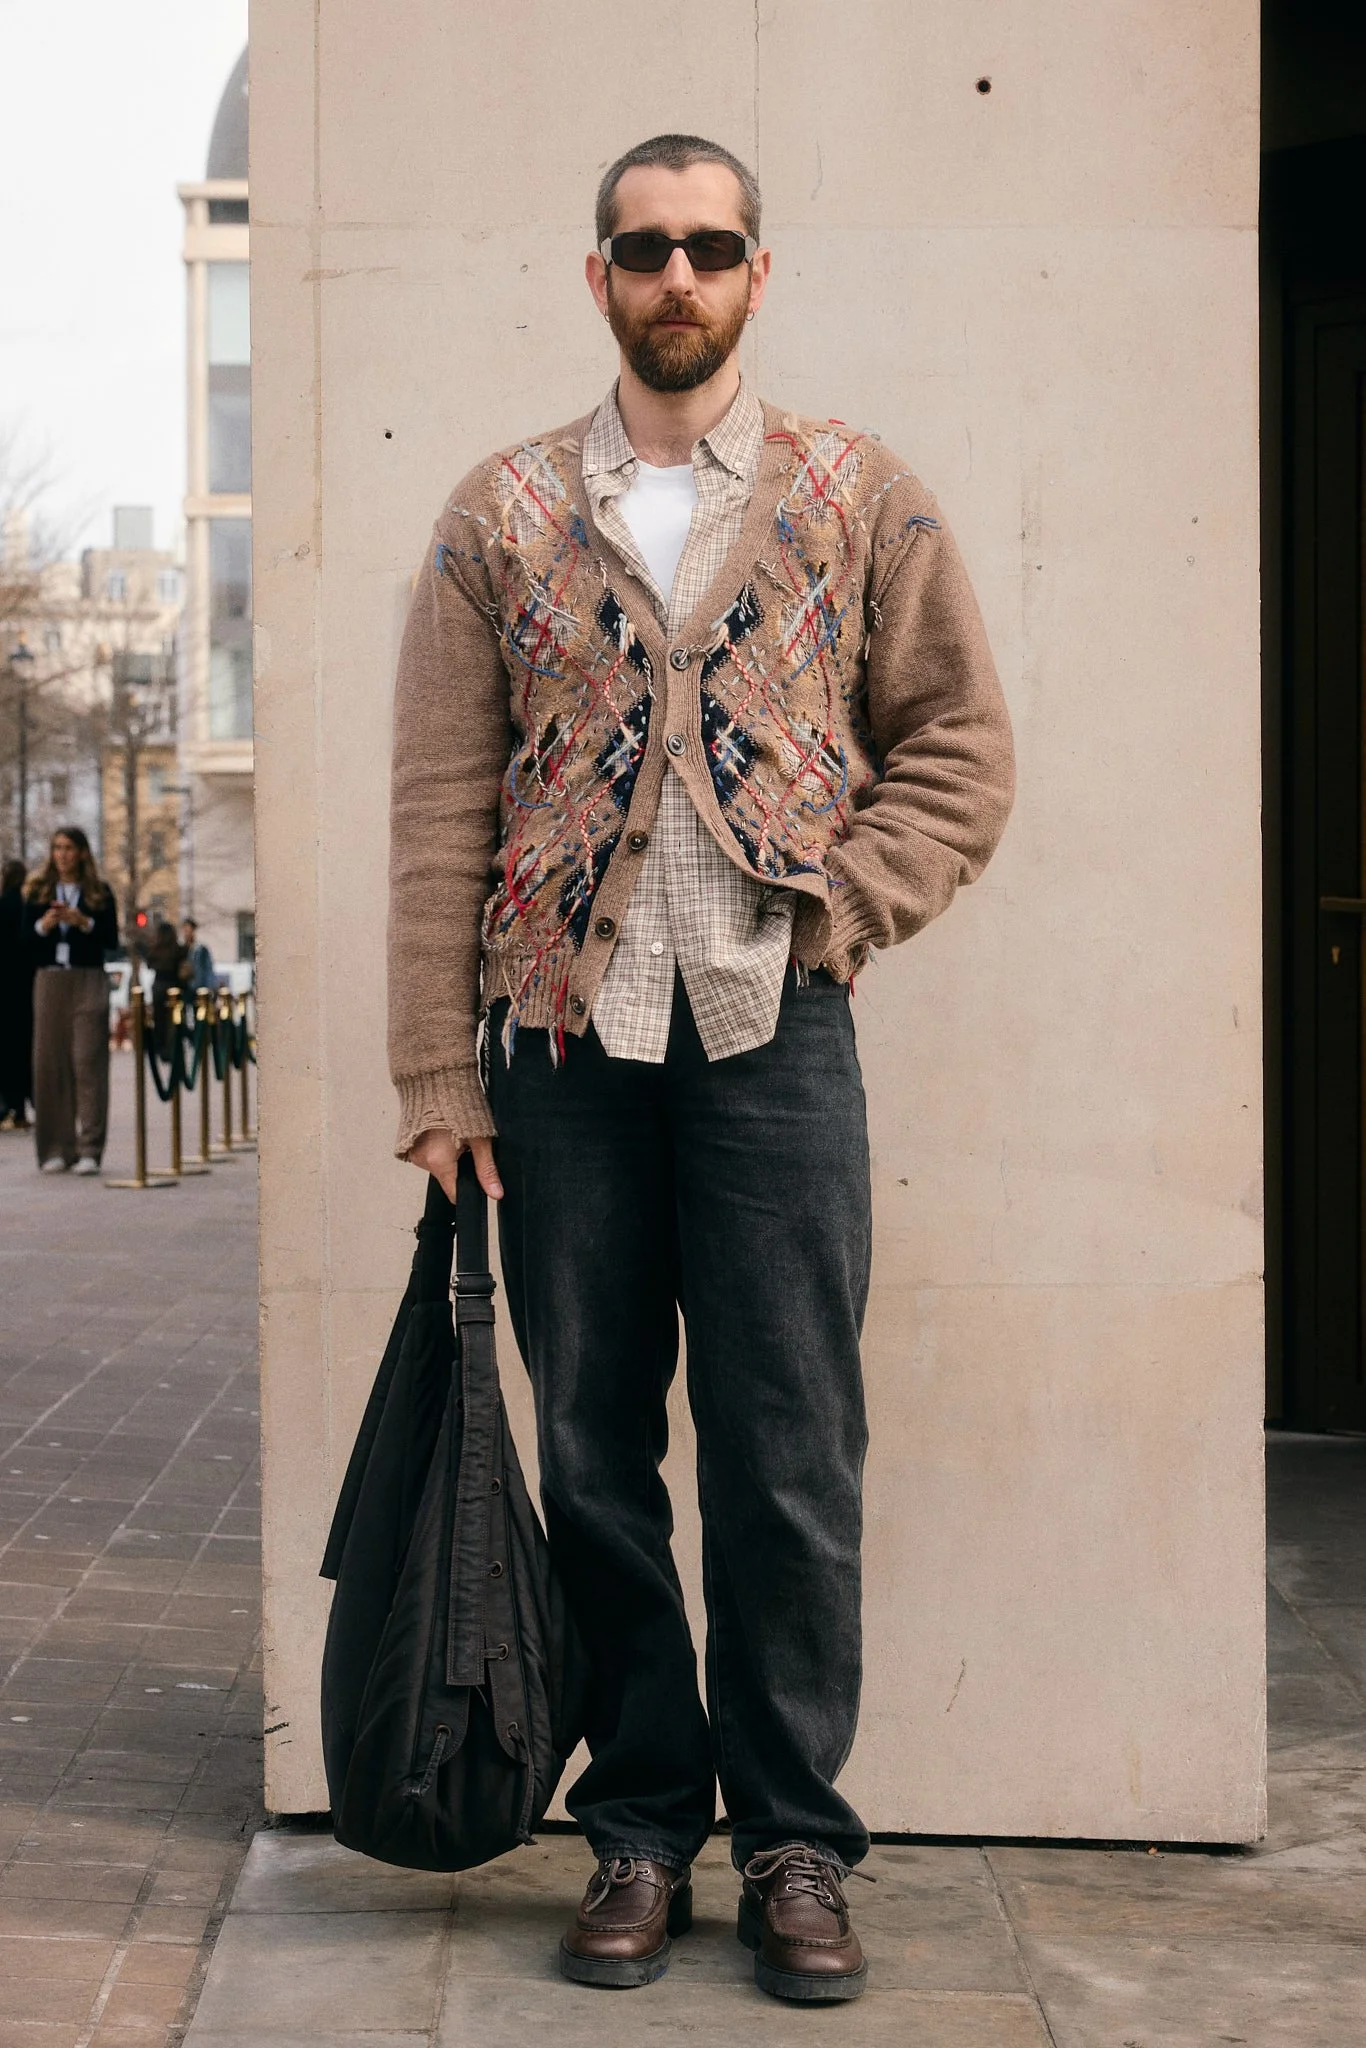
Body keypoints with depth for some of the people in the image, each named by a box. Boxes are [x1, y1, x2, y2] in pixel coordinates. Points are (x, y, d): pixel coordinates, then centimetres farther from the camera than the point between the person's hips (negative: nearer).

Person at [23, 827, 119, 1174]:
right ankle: (55, 1149, 5)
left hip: (88, 983, -2)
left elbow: (112, 940, 1)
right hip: (49, 981, 2)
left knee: (88, 1062, -8)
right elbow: (25, 940, 7)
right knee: (49, 1064, -1)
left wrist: (84, 922, -13)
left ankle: (89, 1149, -9)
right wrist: (43, 925, -12)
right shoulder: (38, 891, 11)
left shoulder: (99, 893, 7)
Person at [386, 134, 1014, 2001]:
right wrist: (439, 1069, -2)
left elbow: (962, 745, 7)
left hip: (775, 1032, -1)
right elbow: (442, 806, 4)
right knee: (596, 1457, 6)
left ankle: (794, 1843, 13)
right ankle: (641, 1828, 18)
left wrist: (834, 910, -7)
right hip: (564, 1042, 1)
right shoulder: (502, 518, 8)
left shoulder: (861, 498, 8)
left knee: (790, 1464, 0)